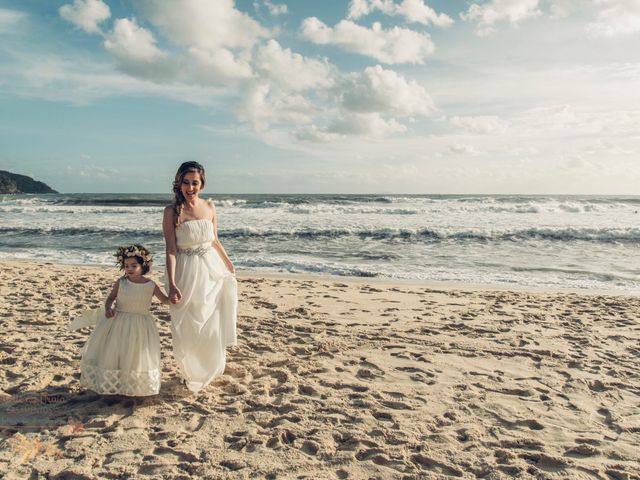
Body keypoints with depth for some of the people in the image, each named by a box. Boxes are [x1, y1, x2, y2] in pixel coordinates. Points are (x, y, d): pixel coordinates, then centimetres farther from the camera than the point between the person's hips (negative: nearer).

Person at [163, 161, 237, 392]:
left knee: (213, 322, 14)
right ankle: (190, 374, 30)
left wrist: (230, 266, 16)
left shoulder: (209, 207, 2)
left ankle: (208, 369, 38)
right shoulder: (172, 211, -10)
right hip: (187, 273, -4)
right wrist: (172, 284, -20)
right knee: (188, 327, 8)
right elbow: (171, 250, -14)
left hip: (212, 270, 4)